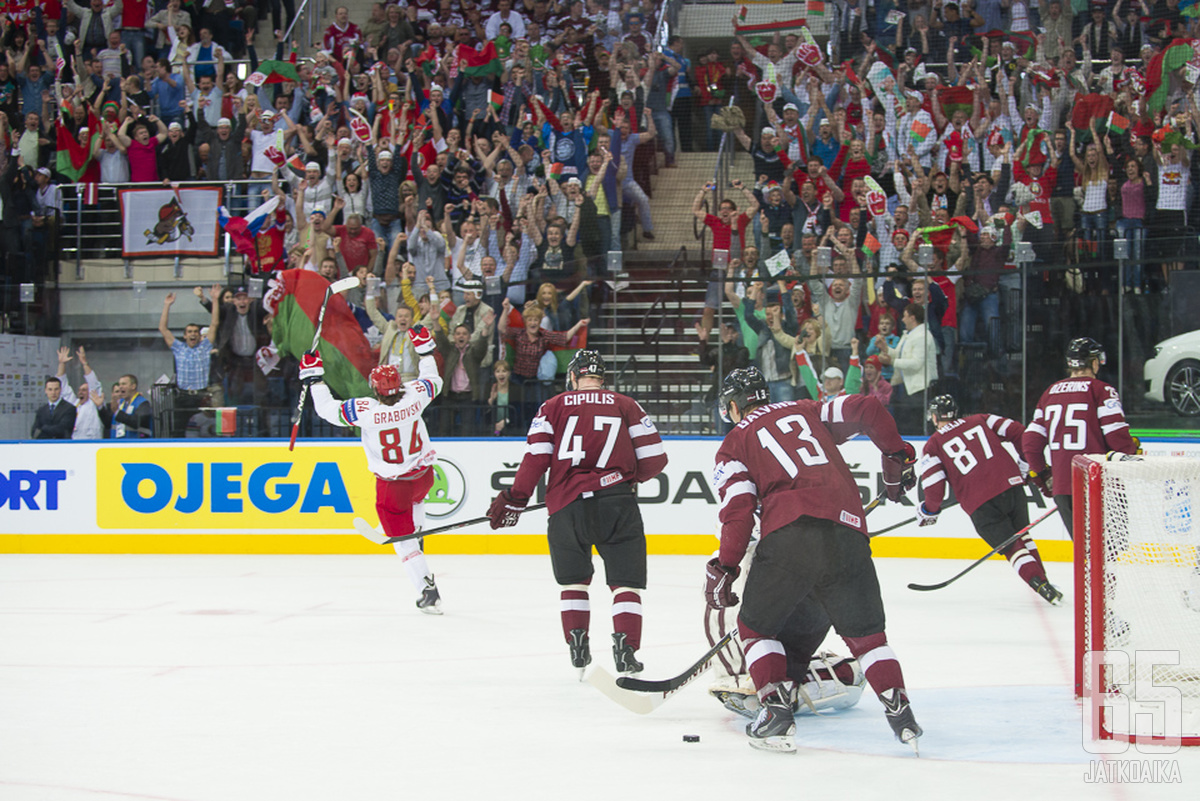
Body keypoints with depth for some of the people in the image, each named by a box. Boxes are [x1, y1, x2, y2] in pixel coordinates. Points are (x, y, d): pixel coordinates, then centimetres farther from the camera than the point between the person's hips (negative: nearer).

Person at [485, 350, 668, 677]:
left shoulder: (554, 407, 10)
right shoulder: (626, 406, 11)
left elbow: (535, 459, 0)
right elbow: (654, 459, 7)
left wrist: (513, 500, 6)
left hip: (568, 506, 1)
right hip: (617, 502, -1)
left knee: (574, 579, 19)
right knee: (626, 581, 5)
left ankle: (577, 643, 10)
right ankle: (625, 646, -10)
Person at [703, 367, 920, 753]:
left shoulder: (735, 442, 16)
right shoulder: (806, 412, 27)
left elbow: (738, 508, 2)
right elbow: (865, 409, 14)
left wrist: (724, 567, 6)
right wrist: (897, 455, 25)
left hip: (790, 535, -3)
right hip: (848, 533, 3)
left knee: (756, 627, 16)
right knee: (865, 634, 17)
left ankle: (776, 710, 1)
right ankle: (900, 711, 2)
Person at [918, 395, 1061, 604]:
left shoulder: (933, 446, 9)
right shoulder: (979, 420, 19)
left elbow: (934, 489, 0)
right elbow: (1018, 433, 10)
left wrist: (928, 511, 19)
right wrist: (1027, 464, 23)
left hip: (981, 503, -4)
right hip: (1011, 485, 4)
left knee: (1012, 547, 3)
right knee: (1022, 536, 26)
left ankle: (1041, 585, -15)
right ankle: (1042, 581, 23)